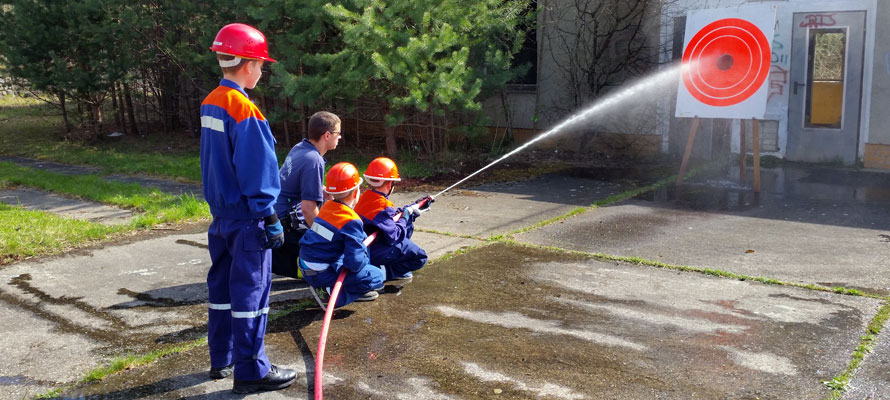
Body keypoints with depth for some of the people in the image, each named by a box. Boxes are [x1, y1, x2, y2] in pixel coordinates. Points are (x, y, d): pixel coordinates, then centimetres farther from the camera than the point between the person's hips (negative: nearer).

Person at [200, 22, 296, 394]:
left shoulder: (209, 104, 8)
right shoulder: (244, 110, -19)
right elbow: (256, 171, -20)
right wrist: (270, 219, -15)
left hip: (221, 213, 9)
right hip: (245, 218, -9)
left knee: (222, 285, 16)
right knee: (250, 291, -1)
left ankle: (221, 358, 28)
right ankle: (250, 371, 6)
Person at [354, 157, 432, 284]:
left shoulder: (366, 196, 5)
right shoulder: (383, 206, -23)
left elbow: (391, 216, 16)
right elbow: (393, 236, -21)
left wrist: (414, 206, 18)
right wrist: (406, 215, -8)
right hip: (372, 253, -10)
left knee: (408, 226, 21)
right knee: (420, 257, -6)